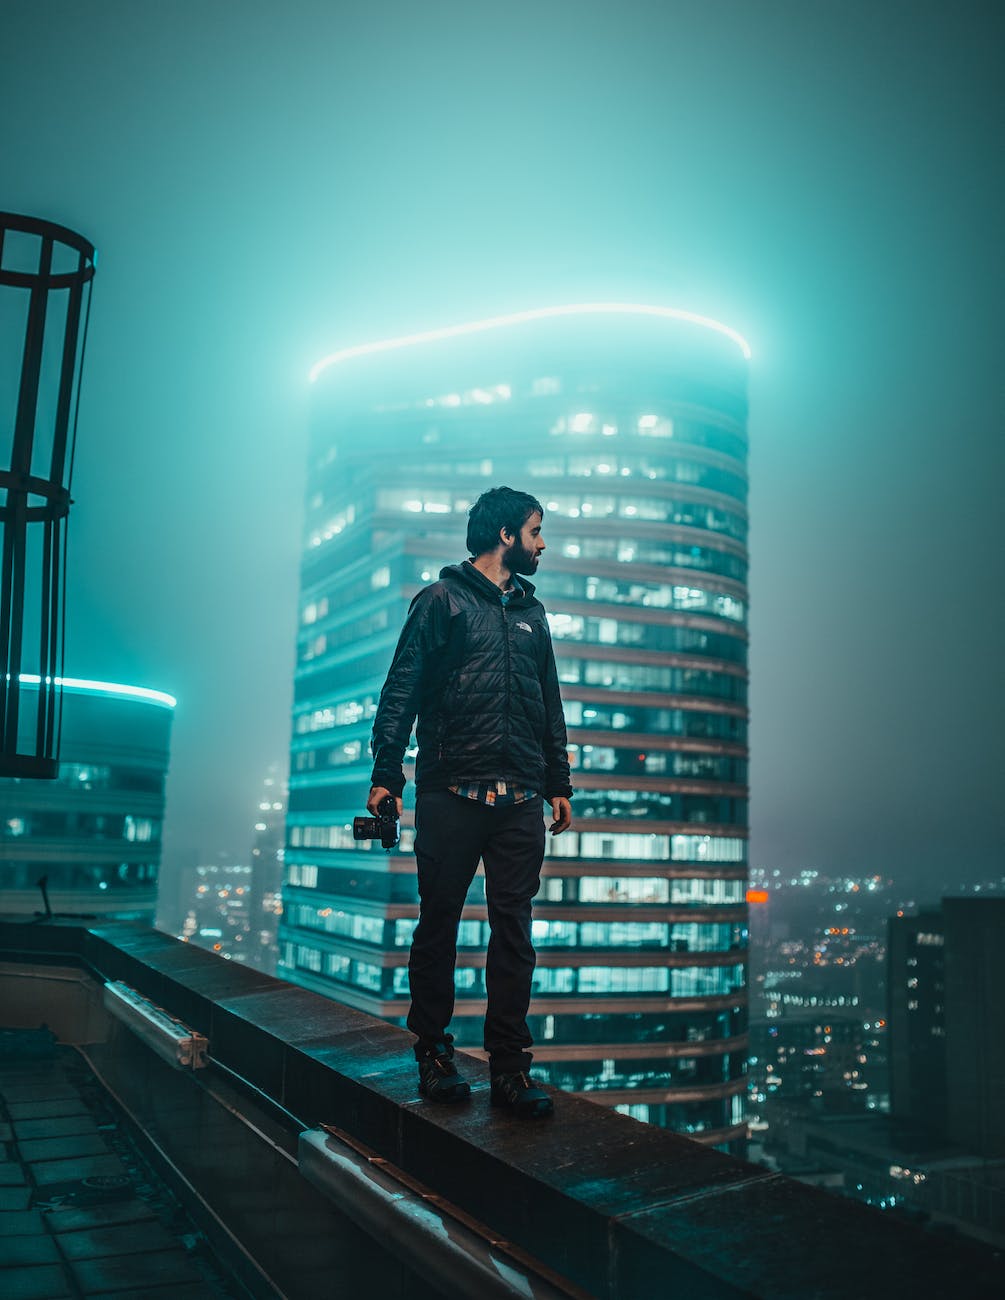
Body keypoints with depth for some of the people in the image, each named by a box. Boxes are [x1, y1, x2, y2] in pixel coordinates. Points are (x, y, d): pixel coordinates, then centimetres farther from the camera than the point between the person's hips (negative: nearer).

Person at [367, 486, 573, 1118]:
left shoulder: (531, 612, 19)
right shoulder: (442, 600, 3)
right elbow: (401, 691, -2)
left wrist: (560, 785, 18)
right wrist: (386, 774, -11)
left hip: (521, 802, 4)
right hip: (451, 796, -4)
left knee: (513, 930, 4)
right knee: (439, 924, 4)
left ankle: (510, 1064, 10)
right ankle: (434, 1051, 18)